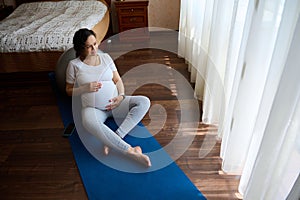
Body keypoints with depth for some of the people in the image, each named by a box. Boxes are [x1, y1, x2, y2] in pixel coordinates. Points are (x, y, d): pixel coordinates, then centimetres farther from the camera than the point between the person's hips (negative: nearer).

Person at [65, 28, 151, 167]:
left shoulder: (105, 57, 10)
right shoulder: (74, 65, 4)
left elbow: (118, 80, 11)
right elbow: (69, 90, 8)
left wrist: (121, 96, -9)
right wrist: (85, 88, -12)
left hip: (114, 103, 4)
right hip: (92, 107, -3)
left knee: (144, 102, -21)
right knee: (89, 122, -40)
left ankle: (113, 140, -30)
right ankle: (130, 151, -36)